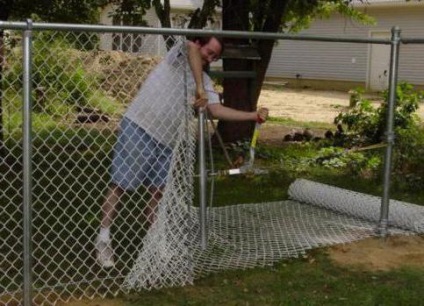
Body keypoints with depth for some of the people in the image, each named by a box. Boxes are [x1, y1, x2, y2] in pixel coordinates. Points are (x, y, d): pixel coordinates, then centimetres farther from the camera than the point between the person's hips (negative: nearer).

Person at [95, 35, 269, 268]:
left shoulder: (206, 82, 13)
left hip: (165, 140, 6)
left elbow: (217, 110, -2)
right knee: (119, 184, -3)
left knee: (158, 191, 9)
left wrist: (254, 116, -11)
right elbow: (191, 48, -26)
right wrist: (199, 90, -32)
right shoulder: (179, 54, -2)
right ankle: (103, 238, 5)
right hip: (138, 127, -6)